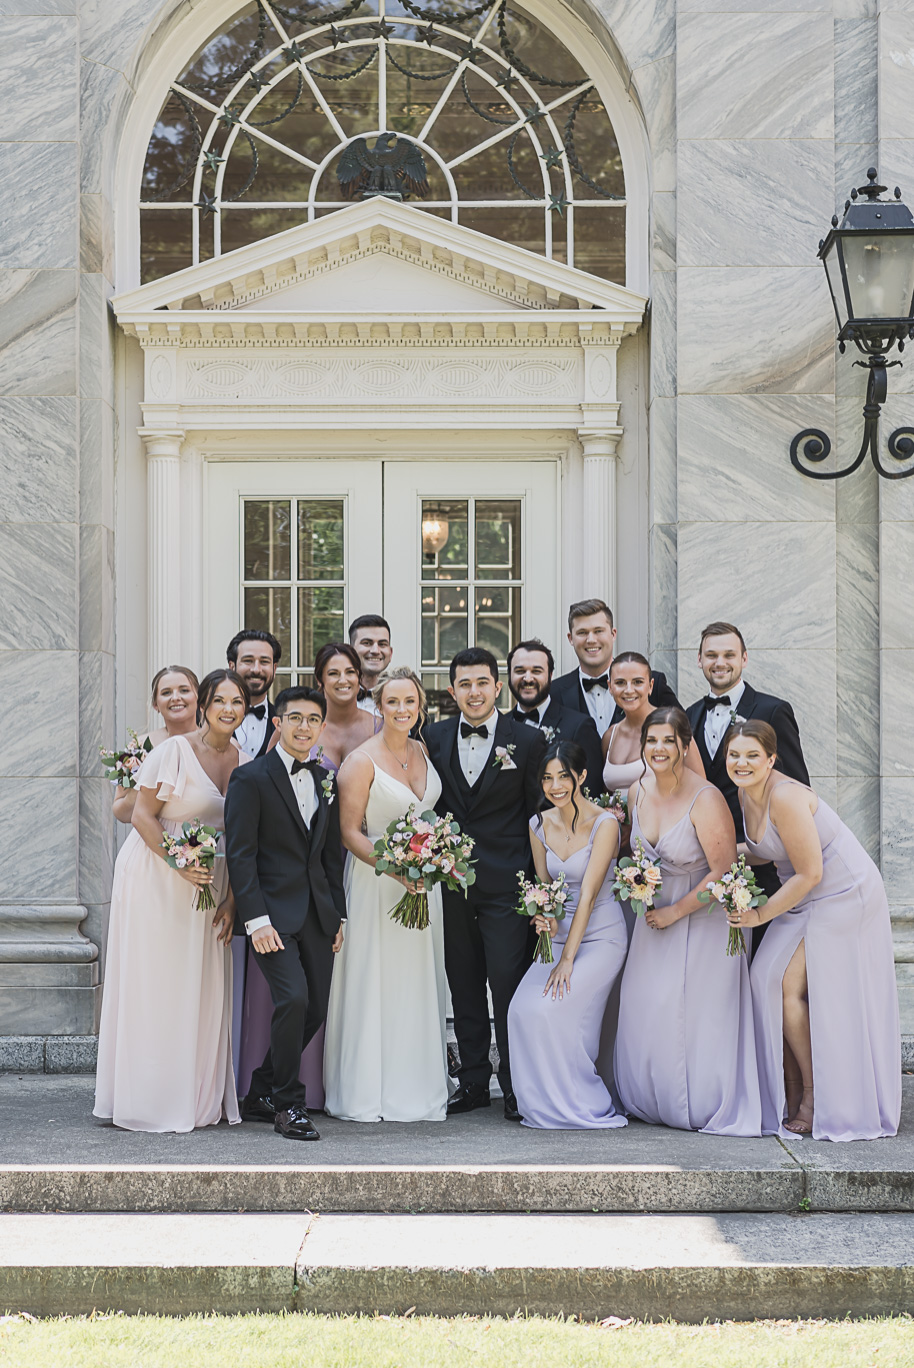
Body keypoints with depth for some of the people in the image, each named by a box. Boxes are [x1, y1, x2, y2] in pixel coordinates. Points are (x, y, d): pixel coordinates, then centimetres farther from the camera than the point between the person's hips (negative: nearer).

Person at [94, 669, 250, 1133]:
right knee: (152, 986, -1)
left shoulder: (244, 764, 5)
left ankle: (199, 1097, 16)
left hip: (208, 884, 5)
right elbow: (142, 816, -12)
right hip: (154, 880, -5)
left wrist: (232, 901, 1)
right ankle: (150, 1099, 8)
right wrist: (181, 864, -22)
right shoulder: (174, 750, -11)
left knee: (202, 987, 7)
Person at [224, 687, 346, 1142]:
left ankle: (259, 1096, 22)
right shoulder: (251, 779, -5)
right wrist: (256, 920, -16)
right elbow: (240, 855, -9)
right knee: (293, 998, -19)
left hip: (317, 914, 6)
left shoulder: (326, 780, 14)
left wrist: (338, 915, 14)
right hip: (274, 912, -6)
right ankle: (288, 1105, -4)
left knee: (315, 1009, 5)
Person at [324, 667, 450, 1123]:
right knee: (375, 980, -3)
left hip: (423, 879, 6)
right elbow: (350, 832, -12)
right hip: (376, 882, -6)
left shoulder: (424, 751, 8)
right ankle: (370, 1091, 6)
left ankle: (418, 1088, 18)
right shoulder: (361, 761, -10)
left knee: (419, 981, 10)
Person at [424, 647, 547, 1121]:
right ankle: (473, 1082, 19)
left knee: (508, 982, -5)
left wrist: (537, 881, -4)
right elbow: (430, 806, 12)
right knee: (464, 984, 9)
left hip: (506, 882, -3)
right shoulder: (435, 738, 8)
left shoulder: (528, 740, -1)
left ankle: (515, 1086, 6)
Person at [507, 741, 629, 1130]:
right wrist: (546, 920, -14)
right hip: (560, 933, 5)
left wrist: (567, 959, -21)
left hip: (600, 936, -5)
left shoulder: (604, 824, -14)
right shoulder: (540, 825, 4)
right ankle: (545, 1106, 1)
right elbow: (544, 886, 10)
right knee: (522, 1009, -16)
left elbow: (588, 894, -18)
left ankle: (578, 1106, -4)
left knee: (550, 1009, -22)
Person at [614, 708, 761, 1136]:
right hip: (656, 914, 6)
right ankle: (651, 1103, 23)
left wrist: (675, 912, -14)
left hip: (702, 918, -6)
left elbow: (724, 872, -20)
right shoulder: (637, 791, -2)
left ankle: (703, 1105, 13)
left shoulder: (705, 800, -22)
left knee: (692, 1015, -5)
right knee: (643, 1009, 6)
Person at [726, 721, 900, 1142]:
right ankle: (790, 1098, 8)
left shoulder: (785, 797, -26)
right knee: (768, 979, 0)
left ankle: (817, 1097, 2)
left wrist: (761, 915, -16)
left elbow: (810, 873, -23)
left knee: (790, 986, -12)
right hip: (803, 898, 9)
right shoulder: (746, 792, 1)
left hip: (843, 896, -9)